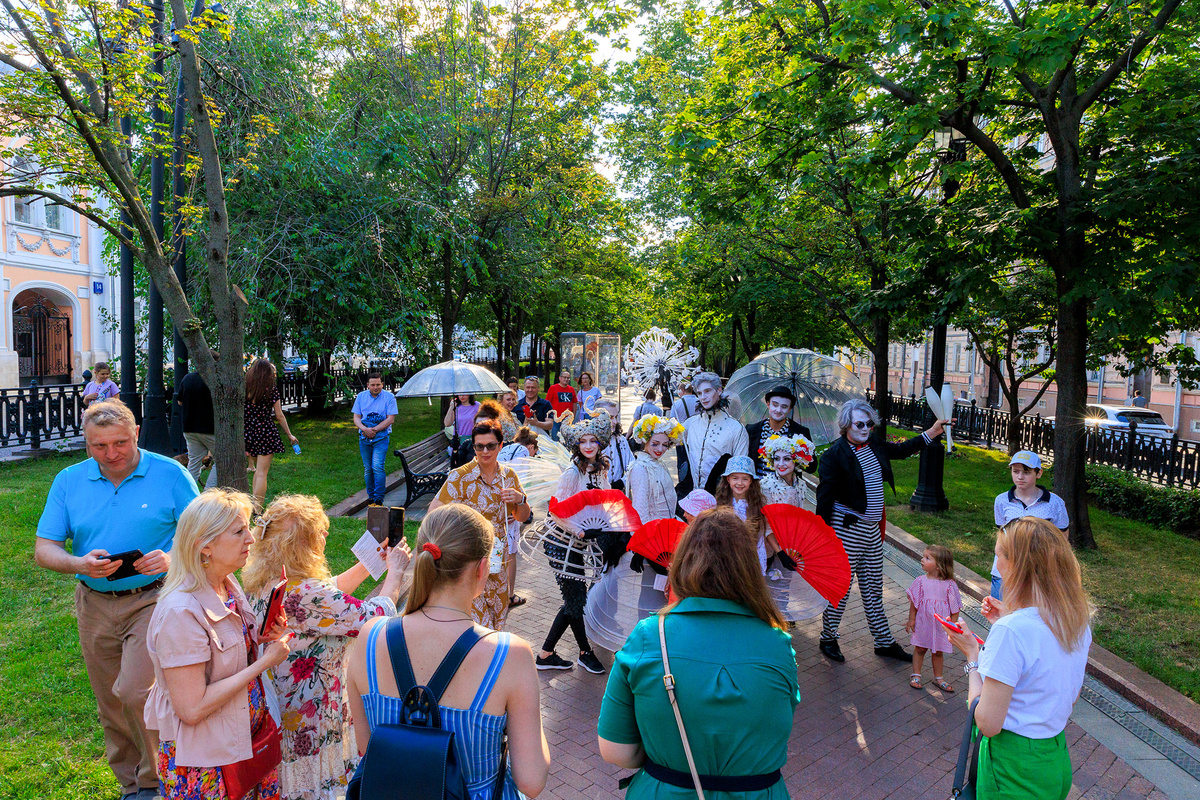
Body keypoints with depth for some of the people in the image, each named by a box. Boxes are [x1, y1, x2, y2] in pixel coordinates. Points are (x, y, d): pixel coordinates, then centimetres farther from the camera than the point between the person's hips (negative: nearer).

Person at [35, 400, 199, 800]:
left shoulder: (170, 474, -6)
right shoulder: (68, 481, 4)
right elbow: (44, 549, 2)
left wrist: (172, 559, -24)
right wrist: (80, 564, -19)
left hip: (153, 599, -4)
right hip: (95, 605, 4)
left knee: (135, 693, -15)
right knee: (112, 707, 14)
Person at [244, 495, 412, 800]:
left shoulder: (260, 584, -1)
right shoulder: (303, 594, -31)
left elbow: (328, 596, 11)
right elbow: (374, 617, -24)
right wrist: (395, 571, -8)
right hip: (309, 727, -9)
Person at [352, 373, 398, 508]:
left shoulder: (389, 397, -1)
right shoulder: (361, 396, 9)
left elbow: (390, 419, -6)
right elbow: (356, 418, 6)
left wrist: (374, 430, -14)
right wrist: (364, 429, -13)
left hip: (381, 437, -4)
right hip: (364, 437, 4)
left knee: (377, 467, -14)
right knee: (367, 468, 8)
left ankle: (379, 499, -8)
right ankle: (371, 497, 20)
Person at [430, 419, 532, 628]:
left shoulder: (509, 475, 4)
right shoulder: (460, 476, -11)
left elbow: (523, 517, 11)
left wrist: (520, 499, -9)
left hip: (498, 556, 5)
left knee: (497, 614, 15)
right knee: (475, 617, -6)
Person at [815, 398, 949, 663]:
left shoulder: (873, 445, 6)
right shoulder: (835, 454, -15)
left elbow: (900, 449, 27)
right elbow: (824, 496, -15)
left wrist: (932, 432, 23)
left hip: (872, 528, 7)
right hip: (847, 528, -7)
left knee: (873, 588, 16)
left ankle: (884, 642, 28)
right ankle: (828, 638, 20)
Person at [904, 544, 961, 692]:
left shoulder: (949, 585, -12)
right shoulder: (921, 581, -8)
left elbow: (955, 608, -3)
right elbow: (913, 602, 0)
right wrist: (911, 619, 0)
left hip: (941, 625, 0)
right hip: (923, 622, 0)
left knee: (938, 651, 15)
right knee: (920, 649, 10)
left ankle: (938, 678, 32)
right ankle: (915, 675, 24)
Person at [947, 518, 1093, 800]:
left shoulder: (1011, 631, -28)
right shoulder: (1078, 618, -4)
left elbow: (988, 723, -24)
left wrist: (972, 657, -12)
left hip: (1015, 770, -7)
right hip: (1058, 759, 7)